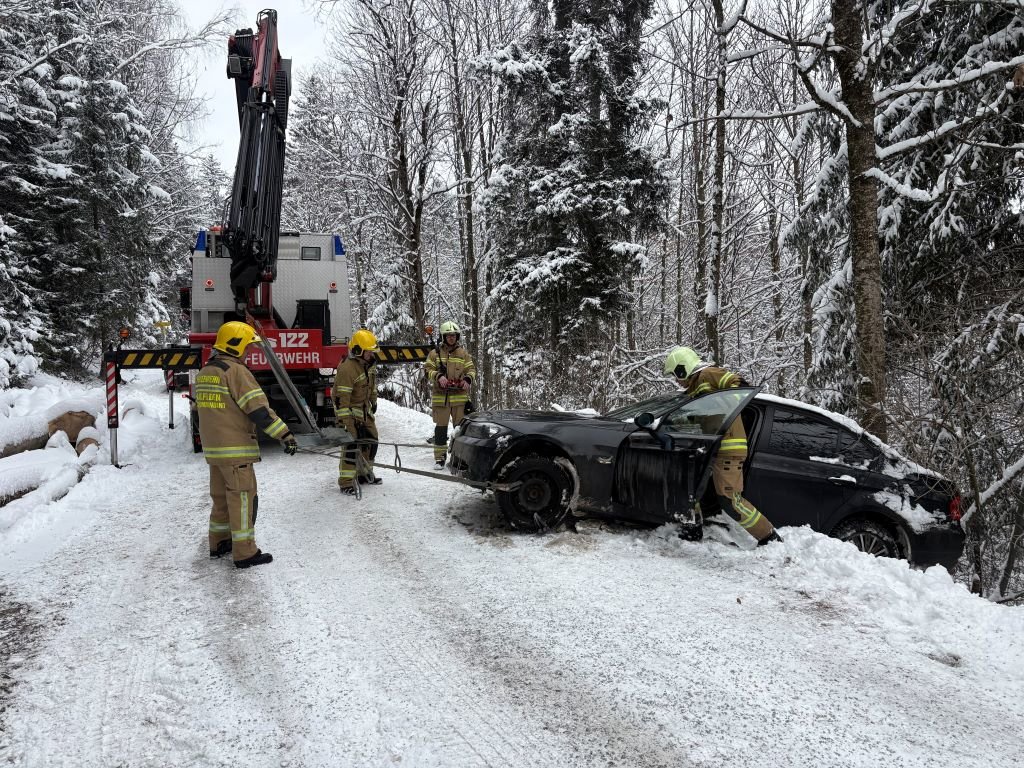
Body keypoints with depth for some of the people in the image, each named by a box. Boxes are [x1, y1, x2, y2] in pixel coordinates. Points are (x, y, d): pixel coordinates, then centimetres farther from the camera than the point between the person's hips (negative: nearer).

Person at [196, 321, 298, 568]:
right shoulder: (236, 371, -16)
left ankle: (219, 543, 30)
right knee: (243, 499, -2)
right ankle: (244, 553, 3)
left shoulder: (204, 373, 12)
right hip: (236, 449, -9)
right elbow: (258, 409, -21)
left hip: (213, 448, 9)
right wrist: (285, 434, -20)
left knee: (221, 496, 19)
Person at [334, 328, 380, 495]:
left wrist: (374, 401, 27)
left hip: (365, 411, 9)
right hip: (350, 412, -9)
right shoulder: (347, 369, -27)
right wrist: (344, 422, -29)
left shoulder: (368, 364, 2)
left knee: (371, 442, 16)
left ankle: (364, 473, 32)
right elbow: (341, 398, -28)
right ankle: (346, 483, -6)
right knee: (352, 446, -13)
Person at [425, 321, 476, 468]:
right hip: (440, 396, -1)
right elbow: (428, 370, 3)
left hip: (460, 395, 1)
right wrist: (438, 376, -16)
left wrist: (468, 379, -8)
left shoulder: (463, 353, 12)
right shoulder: (435, 353, 6)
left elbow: (471, 369, 13)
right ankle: (440, 457, 7)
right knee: (441, 427, 1)